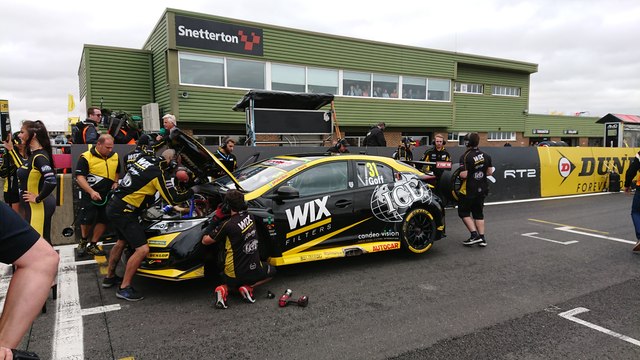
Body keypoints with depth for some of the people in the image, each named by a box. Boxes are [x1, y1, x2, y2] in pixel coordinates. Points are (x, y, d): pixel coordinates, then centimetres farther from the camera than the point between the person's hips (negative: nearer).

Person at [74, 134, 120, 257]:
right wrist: (91, 192, -27)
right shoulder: (86, 157, -12)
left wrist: (115, 182, 4)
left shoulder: (115, 156, 6)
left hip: (108, 195, 5)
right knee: (87, 220, -2)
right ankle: (83, 241, 26)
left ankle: (92, 245, 16)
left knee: (103, 221, 3)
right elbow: (79, 177, -15)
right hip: (90, 195, -4)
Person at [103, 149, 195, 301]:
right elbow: (173, 198, -16)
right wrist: (191, 191, 0)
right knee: (142, 249, -10)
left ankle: (109, 277, 43)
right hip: (124, 212, -10)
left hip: (113, 207, 10)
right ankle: (124, 288, 0)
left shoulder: (145, 159, 5)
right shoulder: (159, 173, -18)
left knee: (122, 241, 28)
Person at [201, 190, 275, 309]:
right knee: (271, 272, 33)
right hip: (255, 272, 1)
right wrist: (220, 219, 4)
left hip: (234, 276, -1)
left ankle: (224, 288, 1)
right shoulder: (250, 217, -4)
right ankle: (248, 287, 9)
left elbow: (205, 241, -6)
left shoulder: (227, 225, -19)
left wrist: (216, 219, -4)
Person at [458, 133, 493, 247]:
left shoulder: (465, 157, -17)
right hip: (482, 189, 6)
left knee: (464, 212, 7)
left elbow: (464, 175, -22)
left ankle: (474, 235, -5)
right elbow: (490, 172, 7)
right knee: (478, 213, 15)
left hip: (468, 190, -6)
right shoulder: (486, 156, 4)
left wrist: (459, 174, -2)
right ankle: (482, 238, 14)